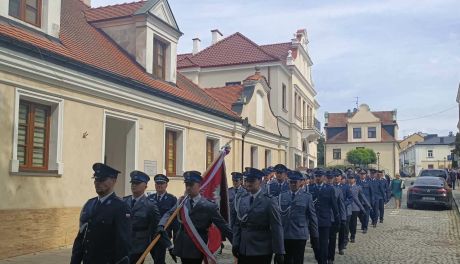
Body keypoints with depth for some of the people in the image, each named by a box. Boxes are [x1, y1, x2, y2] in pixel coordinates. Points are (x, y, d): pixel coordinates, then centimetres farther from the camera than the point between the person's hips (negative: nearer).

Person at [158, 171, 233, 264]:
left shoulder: (209, 206, -9)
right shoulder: (182, 201, 5)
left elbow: (222, 225, -7)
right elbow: (169, 213, -2)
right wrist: (161, 225, -22)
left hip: (196, 249, -5)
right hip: (183, 247, 5)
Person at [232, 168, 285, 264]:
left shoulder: (269, 201, -7)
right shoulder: (240, 199, 6)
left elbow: (276, 228, -8)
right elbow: (237, 224, 9)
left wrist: (279, 252, -10)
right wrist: (235, 244, 0)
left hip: (262, 252, -3)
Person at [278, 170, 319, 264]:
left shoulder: (307, 197, 2)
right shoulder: (282, 196, 9)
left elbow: (313, 217, 2)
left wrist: (315, 237, 2)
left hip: (300, 236, -2)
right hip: (284, 235, 2)